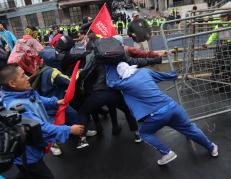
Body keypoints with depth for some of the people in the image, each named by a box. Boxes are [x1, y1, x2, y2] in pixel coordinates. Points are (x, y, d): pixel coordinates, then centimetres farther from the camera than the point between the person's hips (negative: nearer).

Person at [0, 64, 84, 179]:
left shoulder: (26, 92, -7)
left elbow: (39, 100, 17)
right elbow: (41, 129, -35)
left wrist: (56, 102, 3)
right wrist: (69, 130, -29)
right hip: (27, 156, -9)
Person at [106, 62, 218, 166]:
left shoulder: (124, 83, 0)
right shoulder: (144, 71, 11)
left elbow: (110, 82, 20)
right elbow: (165, 76, 23)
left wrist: (111, 64, 27)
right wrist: (176, 74, 42)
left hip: (157, 114, -5)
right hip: (172, 106, 5)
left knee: (144, 133, 22)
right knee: (190, 128, 25)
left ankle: (167, 153, 13)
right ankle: (212, 148, 43)